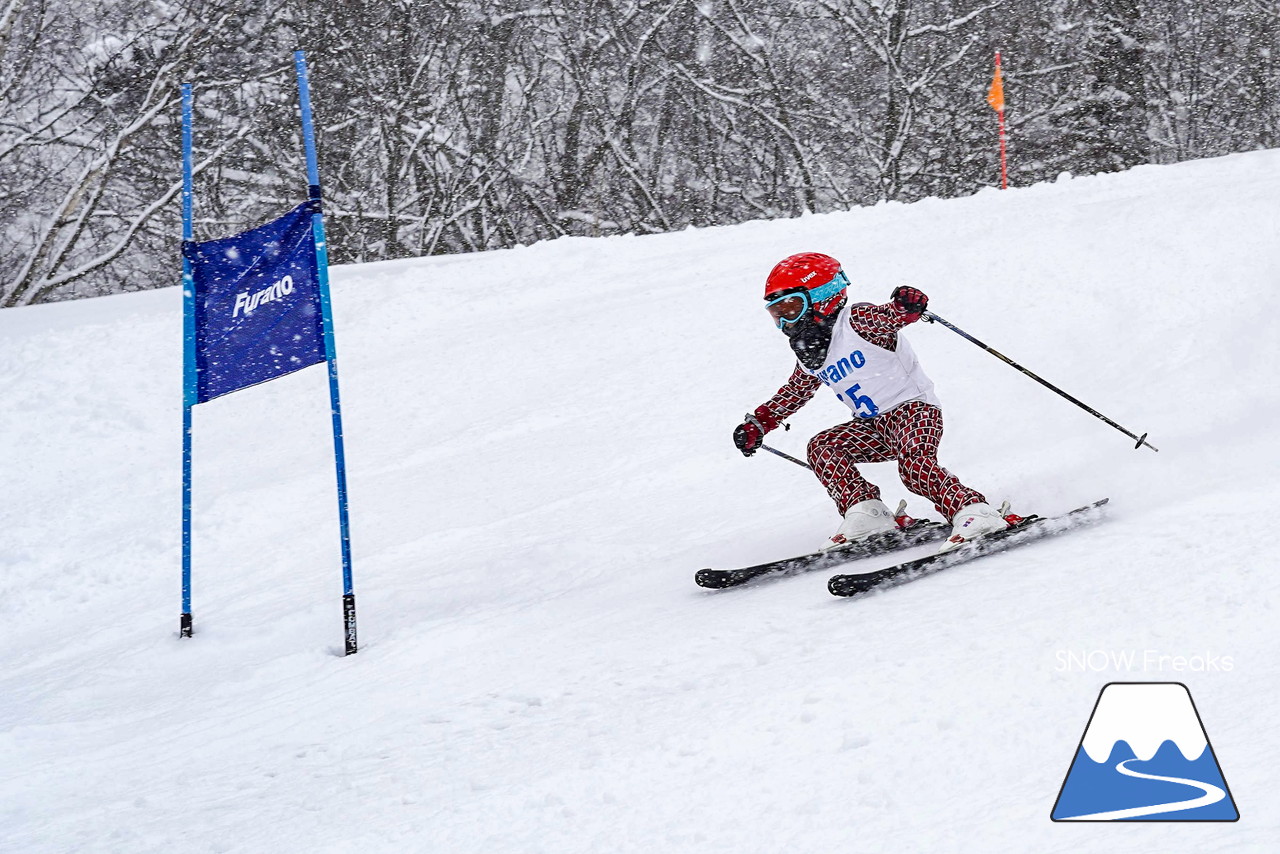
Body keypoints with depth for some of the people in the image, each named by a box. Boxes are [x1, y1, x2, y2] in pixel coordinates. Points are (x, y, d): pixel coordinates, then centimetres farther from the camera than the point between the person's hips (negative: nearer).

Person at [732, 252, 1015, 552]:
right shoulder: (808, 355, 11)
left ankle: (975, 513, -30)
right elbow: (793, 393, 25)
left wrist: (906, 306, -50)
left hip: (913, 407, -8)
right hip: (874, 426, 8)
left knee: (914, 464, -31)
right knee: (822, 448, -7)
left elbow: (891, 317, -26)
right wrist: (758, 424, 20)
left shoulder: (857, 322, -13)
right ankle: (867, 514, -12)